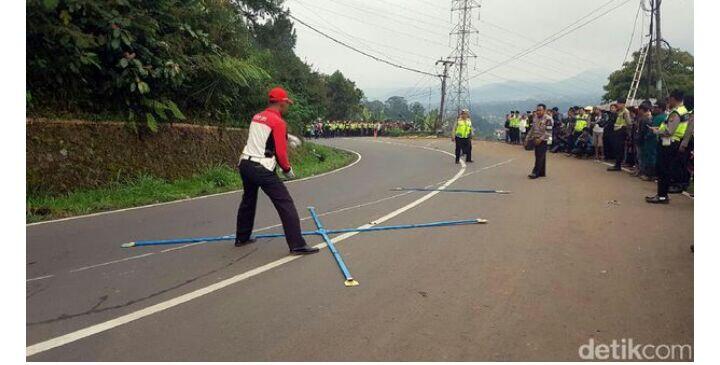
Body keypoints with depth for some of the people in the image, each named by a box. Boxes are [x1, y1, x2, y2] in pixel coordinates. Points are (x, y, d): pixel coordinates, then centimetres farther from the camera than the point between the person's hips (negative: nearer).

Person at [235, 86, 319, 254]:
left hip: (245, 164, 9)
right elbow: (281, 152, -12)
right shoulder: (278, 122, -11)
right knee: (286, 204, -6)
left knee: (248, 201, 26)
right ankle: (297, 245, -9)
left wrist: (285, 137, 23)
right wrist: (288, 170, 4)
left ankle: (242, 238, 40)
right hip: (262, 169, -8)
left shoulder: (256, 117, 11)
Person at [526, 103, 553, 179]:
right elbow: (532, 129, 18)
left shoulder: (548, 119, -13)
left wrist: (540, 139, -24)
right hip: (535, 140, 7)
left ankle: (536, 173, -4)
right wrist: (527, 138, 15)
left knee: (540, 157, -6)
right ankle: (541, 173, 18)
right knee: (538, 157, 10)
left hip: (543, 141, -7)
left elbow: (548, 132, -17)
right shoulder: (535, 117, 9)